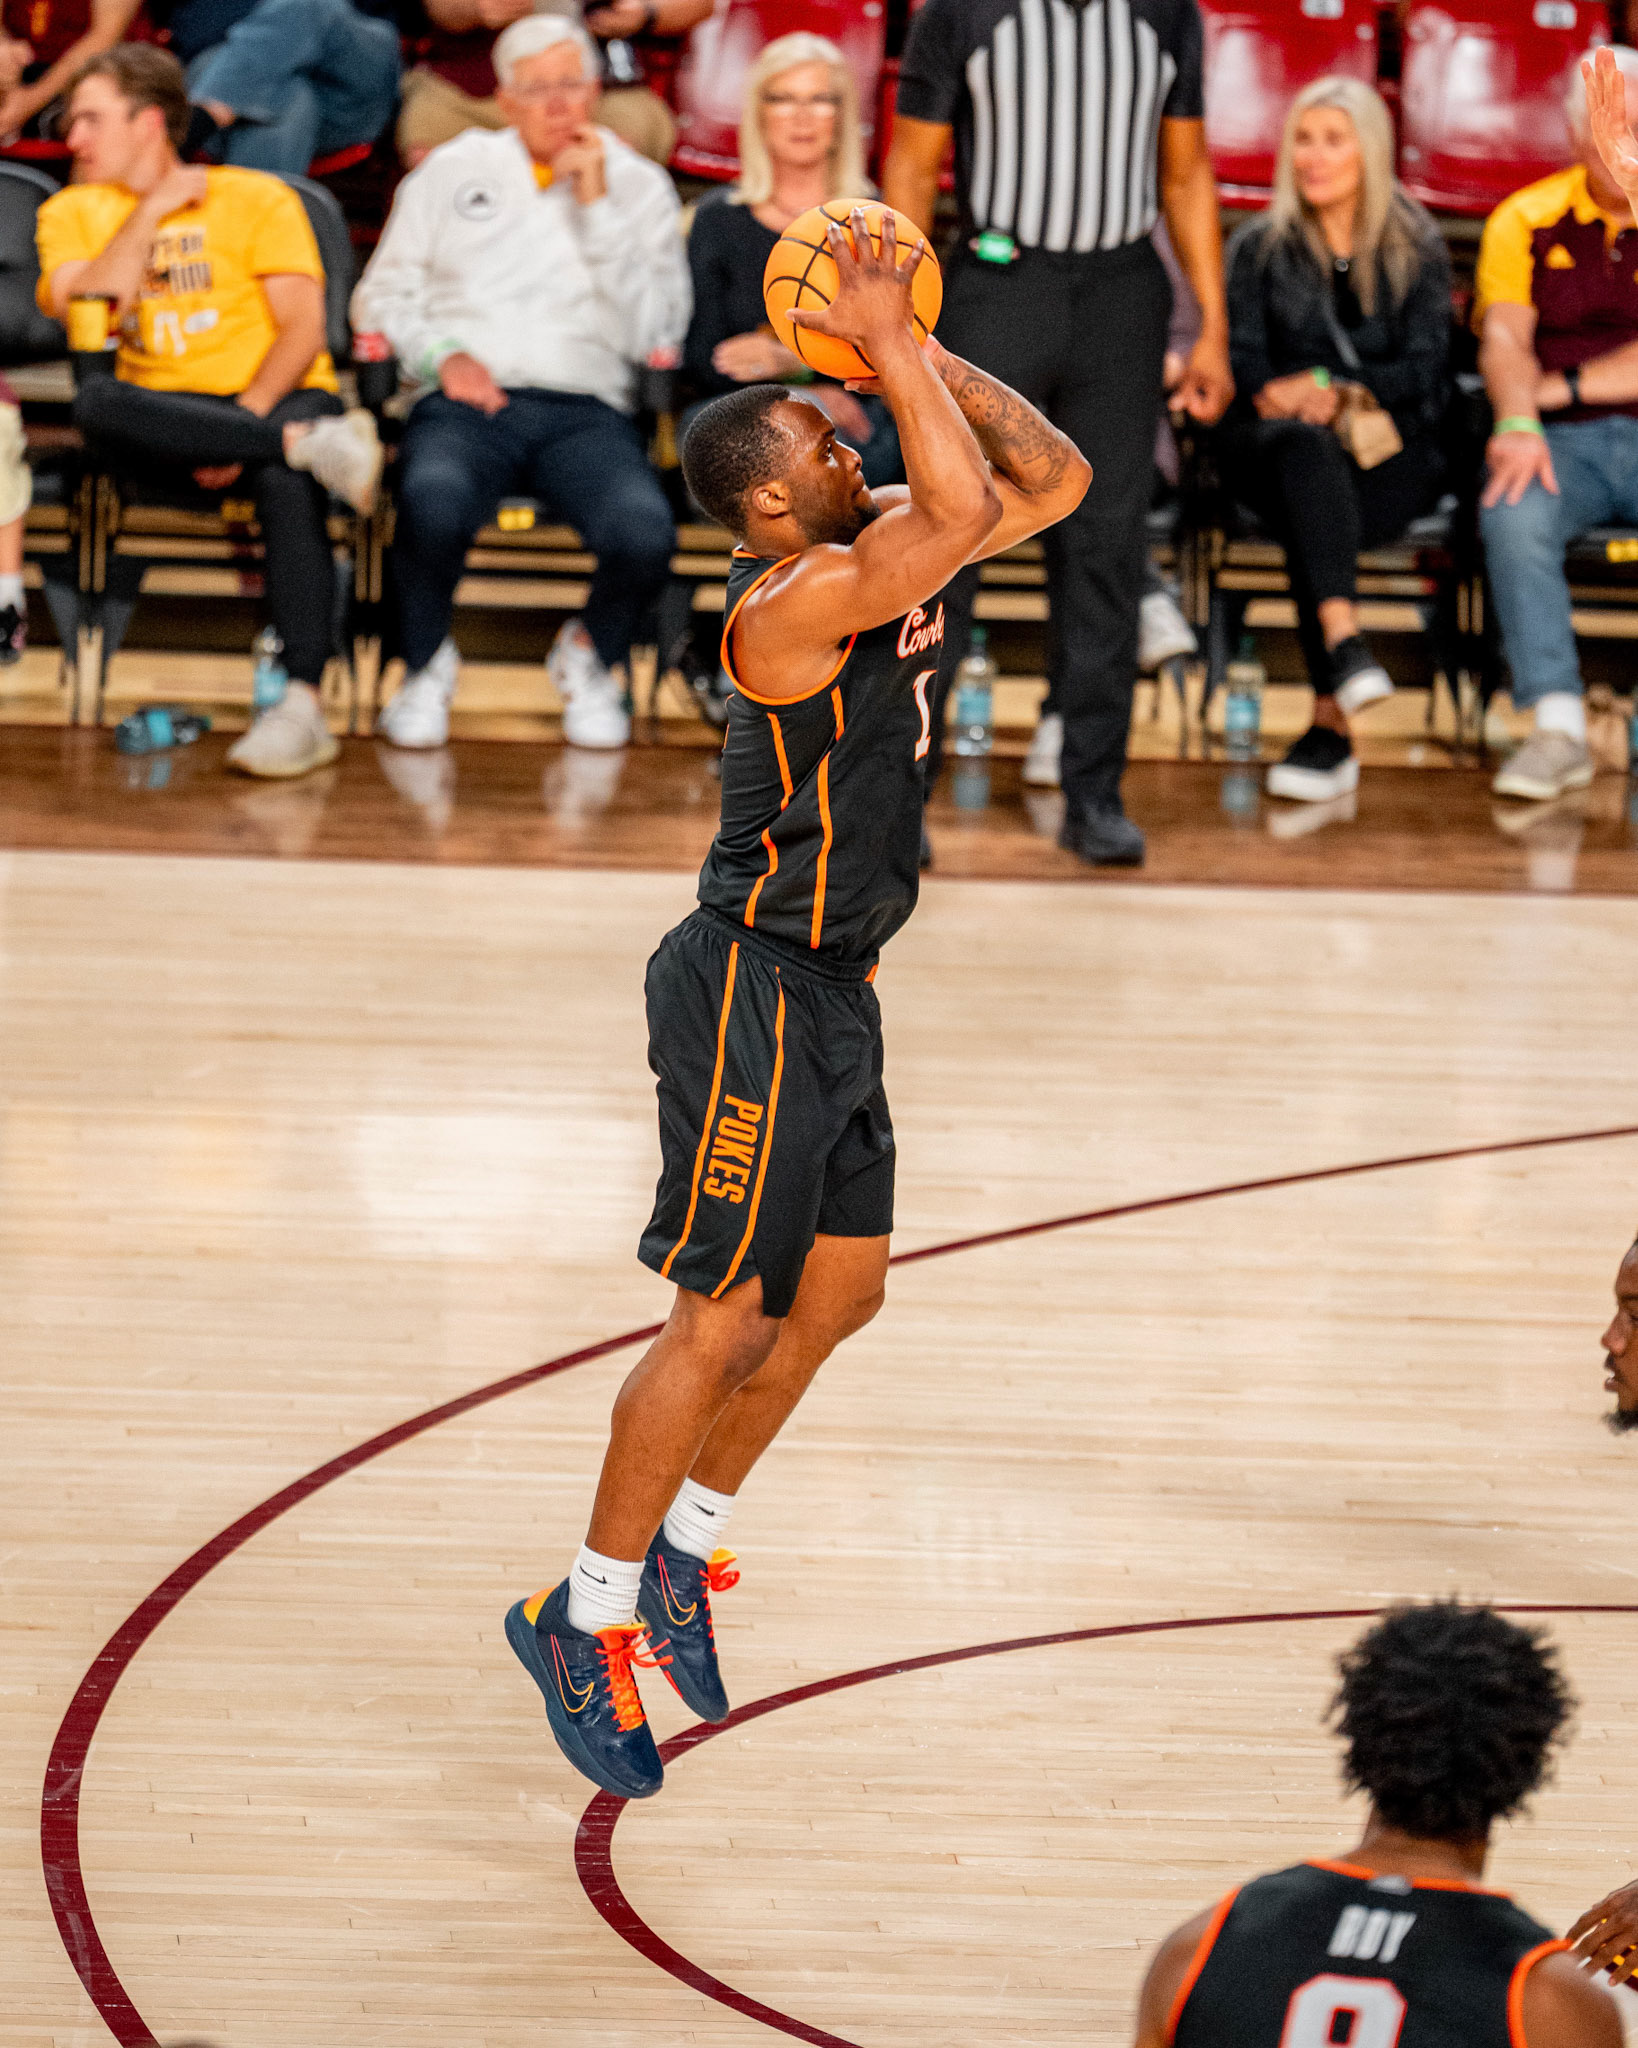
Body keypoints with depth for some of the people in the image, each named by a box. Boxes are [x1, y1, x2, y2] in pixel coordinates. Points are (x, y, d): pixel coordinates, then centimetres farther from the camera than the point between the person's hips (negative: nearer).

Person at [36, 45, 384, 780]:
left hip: (276, 396, -2)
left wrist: (246, 418, -19)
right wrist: (152, 210, -4)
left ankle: (303, 704, -45)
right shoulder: (72, 212, 14)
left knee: (284, 479, -37)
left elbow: (303, 326, -4)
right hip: (167, 416, 2)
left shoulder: (255, 197, 6)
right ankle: (311, 445, -37)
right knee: (95, 401, -33)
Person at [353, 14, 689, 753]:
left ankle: (592, 655, 3)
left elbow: (654, 333, 2)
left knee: (644, 531, -33)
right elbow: (382, 295, 15)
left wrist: (597, 207, -2)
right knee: (434, 504, -38)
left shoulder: (638, 186, 15)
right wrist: (442, 355, -5)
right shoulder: (454, 170, 17)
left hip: (585, 411, 0)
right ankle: (425, 665, -5)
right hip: (467, 402, 0)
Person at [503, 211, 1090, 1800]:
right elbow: (963, 508, -37)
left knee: (839, 1290, 15)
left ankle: (681, 1551, 29)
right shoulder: (796, 599, -24)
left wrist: (920, 351, -3)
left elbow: (1051, 481, 7)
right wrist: (889, 347, -26)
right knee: (722, 1318, -3)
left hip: (832, 985, 9)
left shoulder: (880, 544, 4)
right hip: (753, 992, -9)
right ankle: (585, 1618, 9)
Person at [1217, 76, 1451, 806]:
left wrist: (1328, 385, -15)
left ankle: (1329, 723, -40)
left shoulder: (1417, 250, 9)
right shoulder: (1261, 247, 11)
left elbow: (1425, 374, 1)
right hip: (1271, 445, 1)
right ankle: (1344, 641, -57)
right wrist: (1299, 402, -18)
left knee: (1311, 515, -34)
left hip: (1391, 452, -1)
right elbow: (1242, 367, 4)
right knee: (1305, 447, -38)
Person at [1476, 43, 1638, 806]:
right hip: (1562, 443, 0)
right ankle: (1558, 728, -33)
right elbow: (1505, 338, -5)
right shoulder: (1526, 220, 9)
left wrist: (1566, 387, -10)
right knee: (1514, 512, -34)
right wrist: (1518, 422, -23)